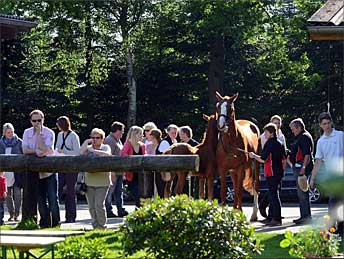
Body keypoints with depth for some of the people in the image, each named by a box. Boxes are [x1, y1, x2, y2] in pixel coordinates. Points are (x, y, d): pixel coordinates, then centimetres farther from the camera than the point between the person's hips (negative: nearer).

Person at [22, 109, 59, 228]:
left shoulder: (49, 133, -8)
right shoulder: (27, 132, 4)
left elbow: (44, 150, -19)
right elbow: (25, 150, -5)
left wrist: (38, 133, -18)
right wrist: (36, 151, -22)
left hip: (48, 170, -3)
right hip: (34, 171, 3)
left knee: (53, 199, -4)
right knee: (41, 200, 6)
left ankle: (55, 223, 1)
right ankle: (44, 223, 13)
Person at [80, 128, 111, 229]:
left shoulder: (105, 147, 3)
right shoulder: (88, 148, 12)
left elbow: (107, 154, -19)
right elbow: (81, 153, -6)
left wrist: (94, 150, -17)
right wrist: (86, 142, -5)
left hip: (102, 182, -4)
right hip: (89, 181, 4)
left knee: (99, 205, -11)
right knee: (91, 206, 7)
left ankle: (102, 226, 0)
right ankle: (95, 225, 18)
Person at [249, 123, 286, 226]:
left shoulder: (269, 143, -13)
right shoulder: (280, 143, 11)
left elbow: (263, 159, -16)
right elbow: (284, 159, 15)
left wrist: (253, 156, 0)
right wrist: (282, 171, 22)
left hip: (272, 173, -8)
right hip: (279, 172, 8)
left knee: (273, 195, -6)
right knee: (273, 194, 15)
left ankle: (276, 219, -6)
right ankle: (271, 217, 21)